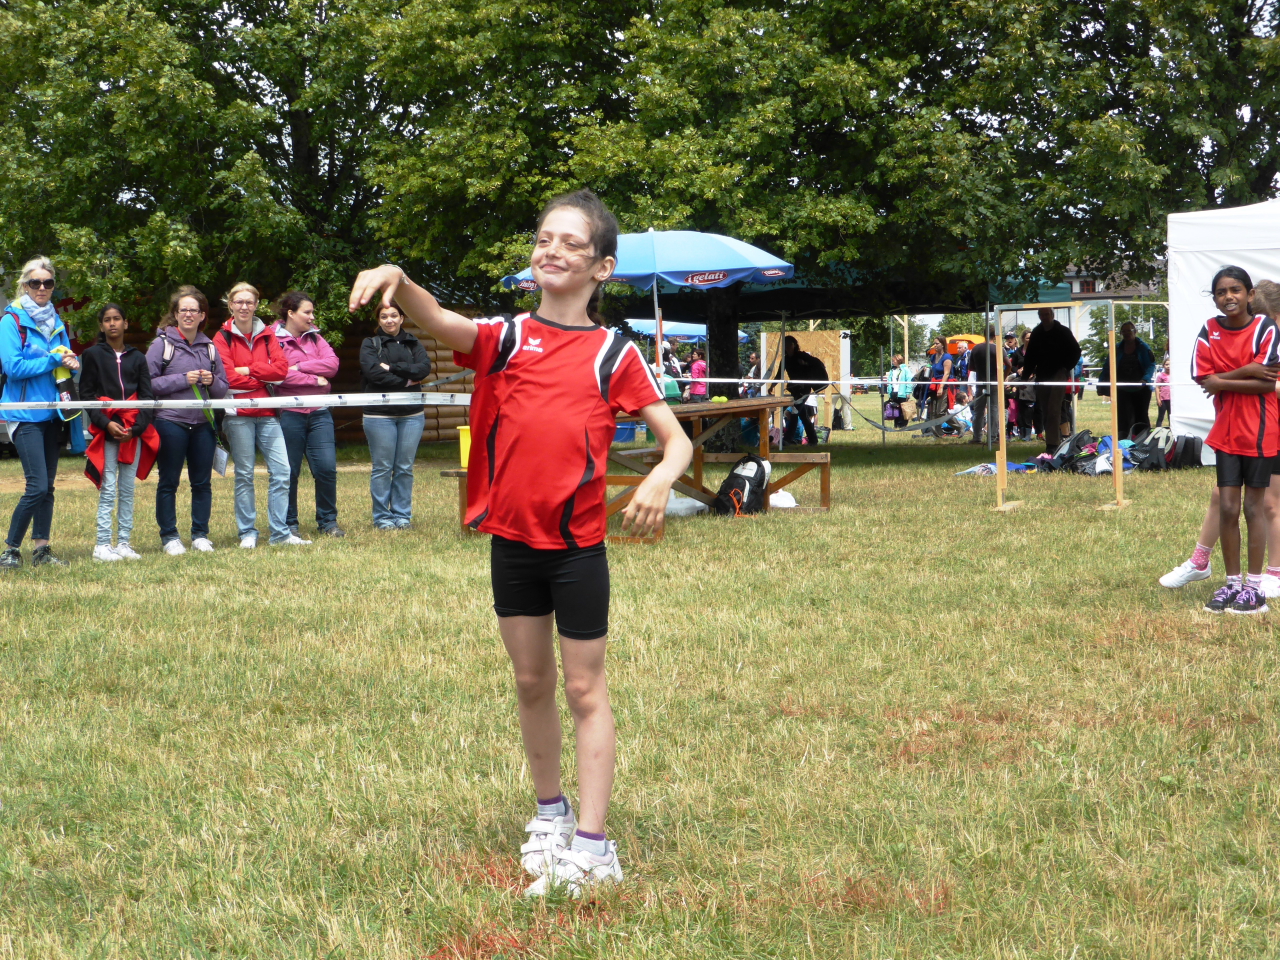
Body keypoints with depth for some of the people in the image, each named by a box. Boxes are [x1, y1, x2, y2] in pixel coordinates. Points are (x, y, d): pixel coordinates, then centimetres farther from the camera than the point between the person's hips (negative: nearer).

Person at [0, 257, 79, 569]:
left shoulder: (55, 321, 13)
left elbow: (68, 358, 20)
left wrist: (72, 363, -4)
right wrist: (54, 361, -15)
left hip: (51, 411, 7)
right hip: (25, 413, -6)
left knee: (47, 486, 7)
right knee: (38, 485, -13)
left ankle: (41, 549, 13)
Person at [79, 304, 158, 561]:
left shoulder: (137, 358, 12)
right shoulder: (93, 355, 6)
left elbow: (148, 396, 8)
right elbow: (86, 394, 1)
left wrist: (136, 427, -7)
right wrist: (106, 424, -12)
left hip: (134, 432, 3)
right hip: (106, 431, -3)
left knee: (128, 490, 4)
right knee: (108, 489, -7)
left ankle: (124, 543, 8)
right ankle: (102, 545, -5)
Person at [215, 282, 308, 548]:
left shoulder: (267, 335, 13)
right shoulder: (223, 338, 2)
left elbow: (282, 368, -1)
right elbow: (229, 378, -9)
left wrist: (248, 370, -9)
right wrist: (264, 378, -4)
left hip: (267, 414, 3)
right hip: (238, 414, -3)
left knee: (281, 471, -4)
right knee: (244, 474, 0)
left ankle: (280, 533, 2)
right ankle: (247, 534, 6)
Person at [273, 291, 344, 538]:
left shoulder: (315, 337, 15)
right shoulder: (274, 339, -3)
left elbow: (332, 364, 0)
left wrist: (300, 367, -9)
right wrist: (315, 379, -10)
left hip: (319, 413, 5)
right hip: (289, 414, -5)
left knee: (326, 467, -2)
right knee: (289, 472, 2)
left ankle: (328, 521, 10)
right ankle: (289, 524, 12)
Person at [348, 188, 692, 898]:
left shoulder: (614, 353, -1)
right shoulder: (505, 337, 2)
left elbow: (676, 439, -2)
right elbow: (440, 322, -17)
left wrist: (661, 478, -25)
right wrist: (397, 280, -37)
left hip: (578, 545, -3)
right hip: (511, 538, 3)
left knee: (585, 690, 2)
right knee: (531, 684, 14)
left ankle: (591, 844, 2)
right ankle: (549, 812, 31)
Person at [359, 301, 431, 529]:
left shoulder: (412, 343, 13)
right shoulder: (370, 344, 5)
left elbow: (424, 368, -5)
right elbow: (373, 372, -13)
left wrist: (393, 368, -13)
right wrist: (406, 381, -10)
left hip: (411, 414, 3)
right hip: (379, 414, -3)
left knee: (405, 468, 4)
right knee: (382, 468, -1)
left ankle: (403, 514, 12)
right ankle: (382, 517, 5)